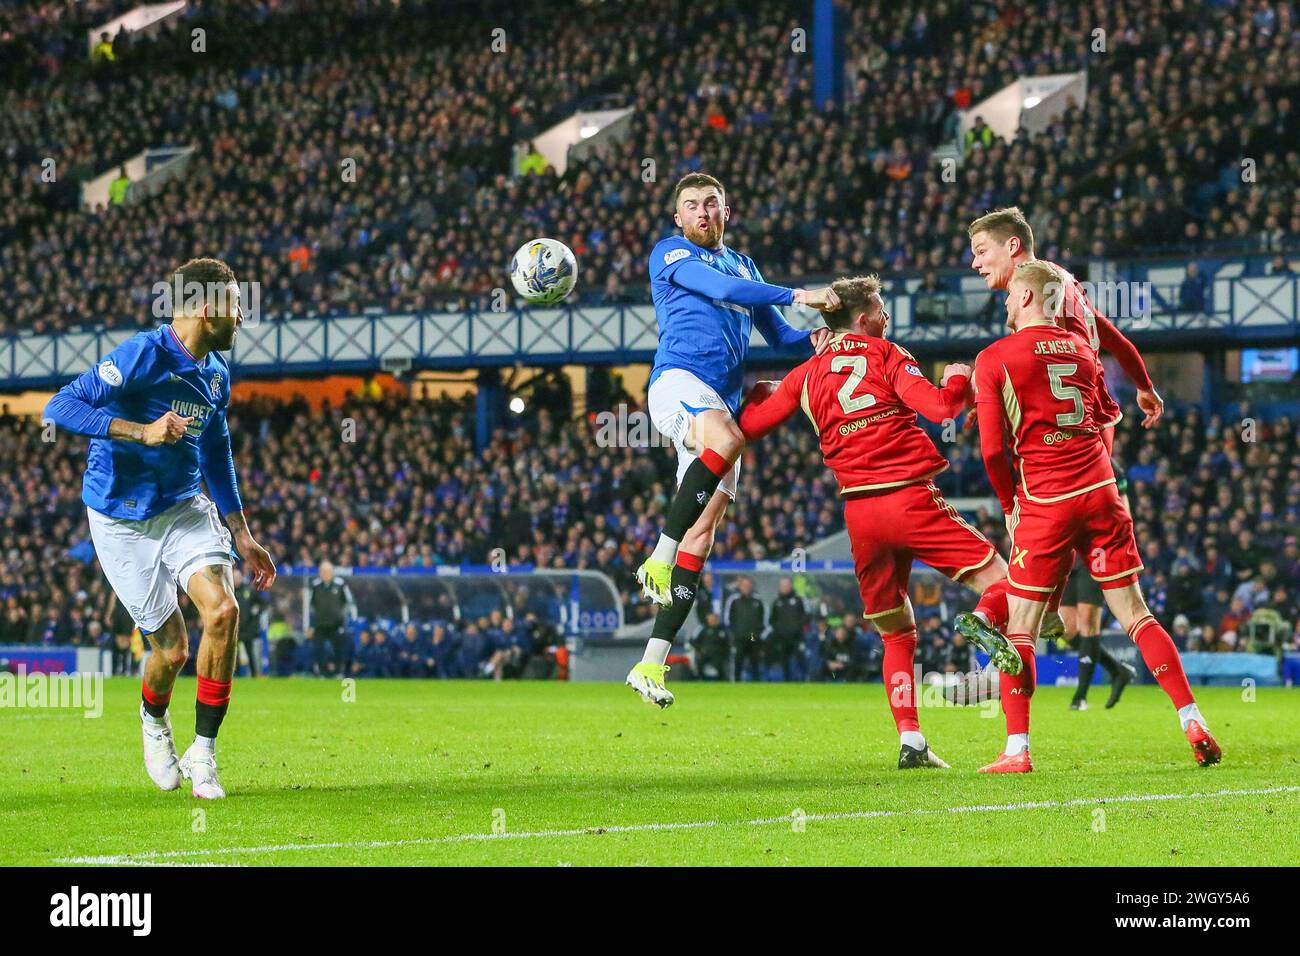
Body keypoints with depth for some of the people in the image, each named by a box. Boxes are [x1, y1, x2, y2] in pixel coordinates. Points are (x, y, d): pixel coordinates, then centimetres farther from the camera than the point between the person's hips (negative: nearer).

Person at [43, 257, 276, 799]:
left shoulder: (217, 374, 6)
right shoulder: (142, 356, -17)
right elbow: (61, 408, -25)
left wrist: (242, 536, 21)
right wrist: (143, 432, -33)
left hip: (184, 509, 5)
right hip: (123, 523, -5)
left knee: (222, 611, -20)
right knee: (172, 650, -3)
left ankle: (203, 753, -8)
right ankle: (154, 723, 34)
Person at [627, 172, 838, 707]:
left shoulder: (744, 266, 27)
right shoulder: (670, 254, 7)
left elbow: (778, 336, 26)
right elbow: (720, 287, -10)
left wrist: (812, 341, 2)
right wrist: (796, 296, -17)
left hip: (721, 403, 7)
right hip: (679, 378, -6)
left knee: (704, 528, -4)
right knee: (726, 439, -40)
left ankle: (652, 663, -6)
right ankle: (659, 561, -36)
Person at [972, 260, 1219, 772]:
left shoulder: (993, 359, -3)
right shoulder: (1082, 349, 13)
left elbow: (992, 449, -5)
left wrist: (1010, 506, 7)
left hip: (1045, 502, -4)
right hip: (1101, 491, 4)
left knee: (1021, 627, 2)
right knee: (1134, 613, 9)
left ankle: (1016, 749, -5)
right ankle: (1193, 721, 3)